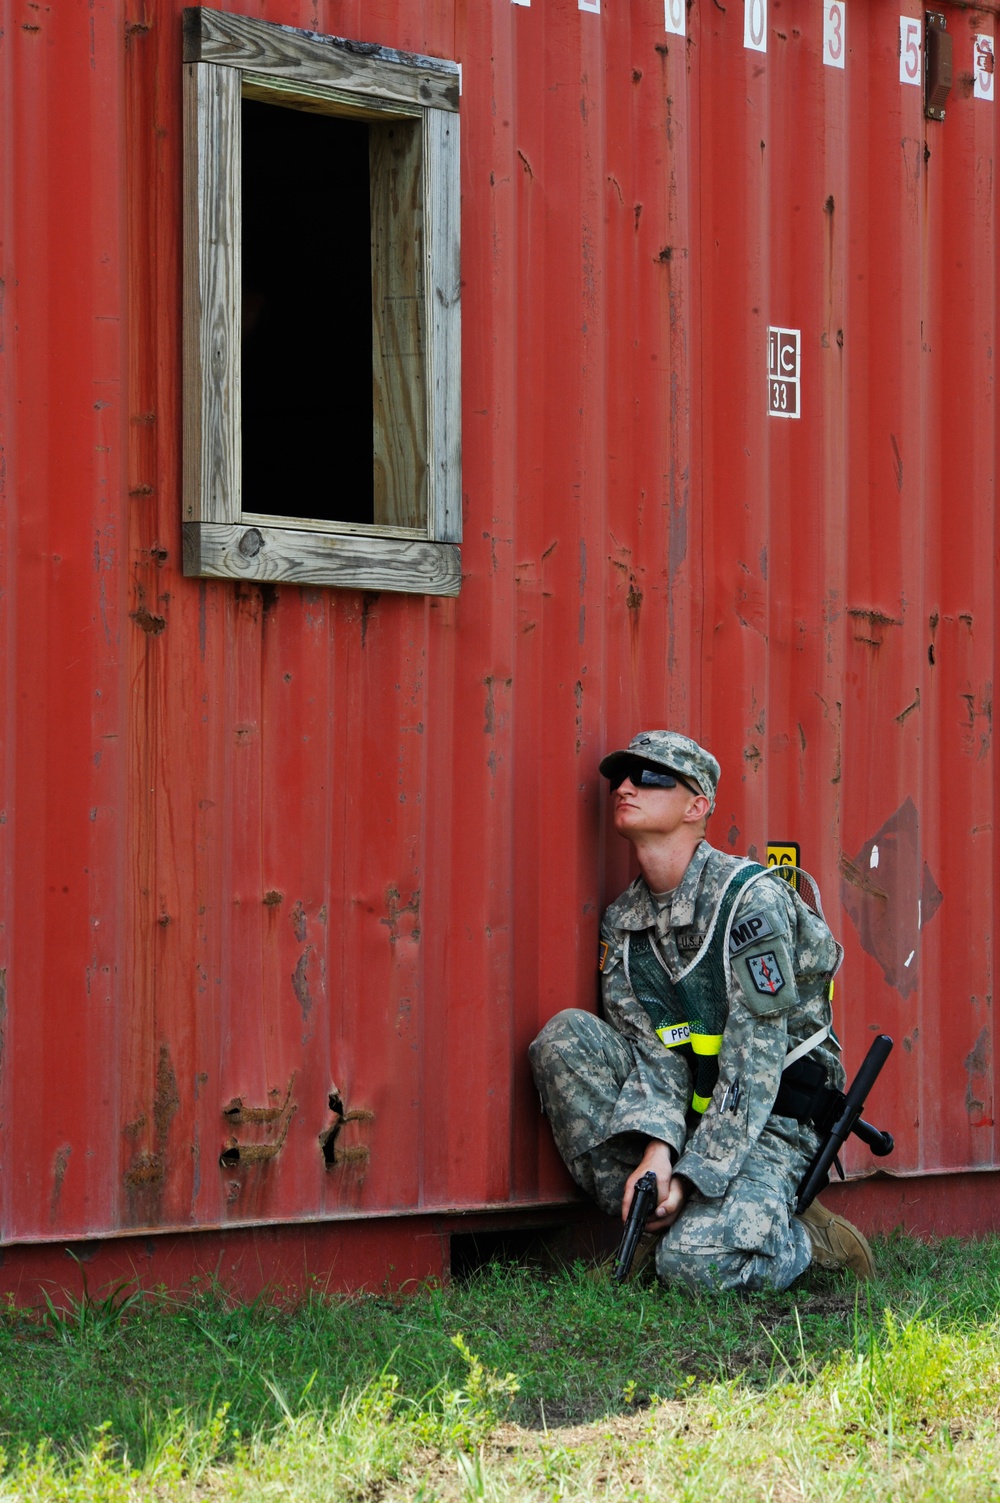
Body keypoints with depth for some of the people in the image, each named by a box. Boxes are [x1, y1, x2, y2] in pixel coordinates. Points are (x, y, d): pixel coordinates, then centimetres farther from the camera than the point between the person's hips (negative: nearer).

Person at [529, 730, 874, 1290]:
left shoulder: (753, 897, -15)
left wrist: (691, 1176, -22)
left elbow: (754, 1065, -18)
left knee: (693, 1261, -30)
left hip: (765, 1124, -6)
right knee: (568, 1034, -16)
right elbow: (650, 1052, -4)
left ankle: (811, 1241, 3)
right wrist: (656, 1149, -23)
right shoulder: (624, 920, 7)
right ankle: (656, 1218, -11)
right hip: (682, 1115, 6)